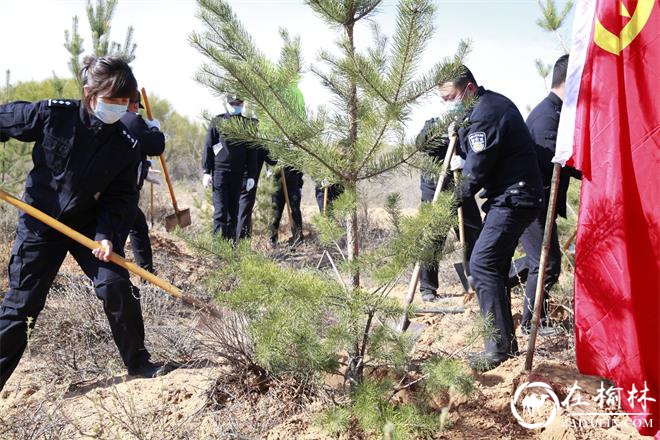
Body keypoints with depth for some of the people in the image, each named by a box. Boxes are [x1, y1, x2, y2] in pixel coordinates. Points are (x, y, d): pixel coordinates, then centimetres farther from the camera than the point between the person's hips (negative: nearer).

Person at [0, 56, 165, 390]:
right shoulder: (53, 114, -20)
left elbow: (122, 196, -6)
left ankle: (137, 362, 7)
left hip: (88, 224, 2)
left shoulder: (126, 144, -13)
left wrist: (107, 234, -20)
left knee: (115, 285, -12)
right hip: (39, 222, -1)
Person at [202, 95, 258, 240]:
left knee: (233, 210, 8)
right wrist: (206, 172, -5)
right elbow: (208, 147, 2)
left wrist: (251, 175, 3)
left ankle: (231, 241, 15)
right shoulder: (218, 121, 4)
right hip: (220, 170, -2)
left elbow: (252, 152, 10)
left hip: (238, 173, 3)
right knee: (220, 209, -8)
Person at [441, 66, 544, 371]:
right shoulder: (494, 102, 16)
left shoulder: (485, 113, -17)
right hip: (513, 197, 11)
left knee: (482, 264, -15)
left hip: (512, 199, -11)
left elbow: (477, 171, -16)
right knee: (494, 266, 13)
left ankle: (501, 346, -13)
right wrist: (465, 162, 3)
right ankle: (505, 341, 20)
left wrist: (457, 197, 0)